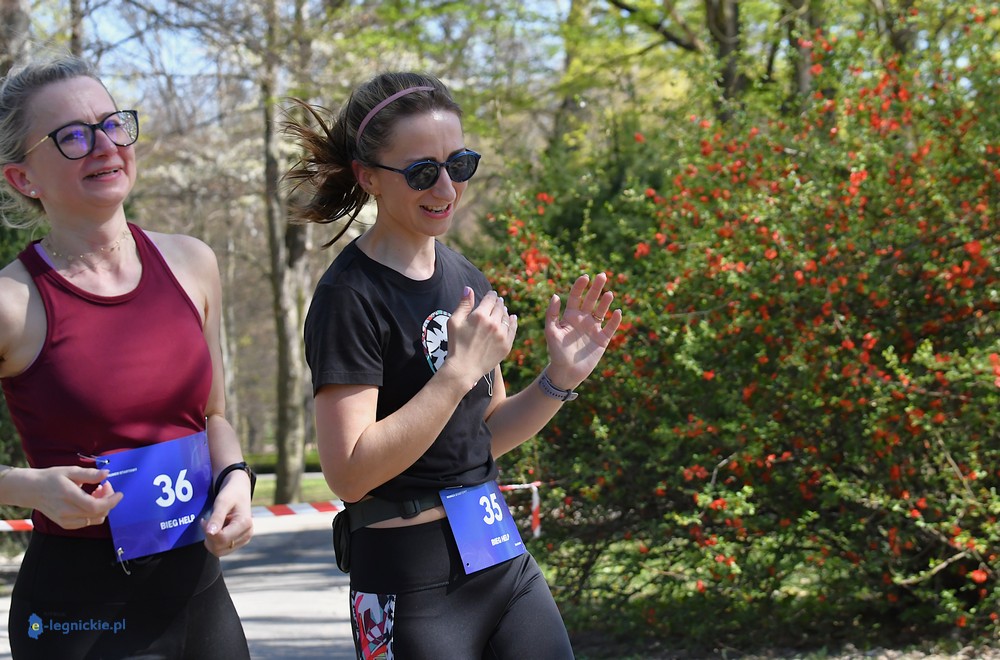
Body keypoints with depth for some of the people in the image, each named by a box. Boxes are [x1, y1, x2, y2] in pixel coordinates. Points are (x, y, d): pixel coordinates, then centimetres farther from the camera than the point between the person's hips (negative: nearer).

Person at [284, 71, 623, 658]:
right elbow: (350, 472, -20)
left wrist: (559, 381, -1)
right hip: (412, 584, -7)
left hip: (504, 560, 7)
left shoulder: (466, 279, 9)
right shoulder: (351, 296, -13)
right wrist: (458, 371, -22)